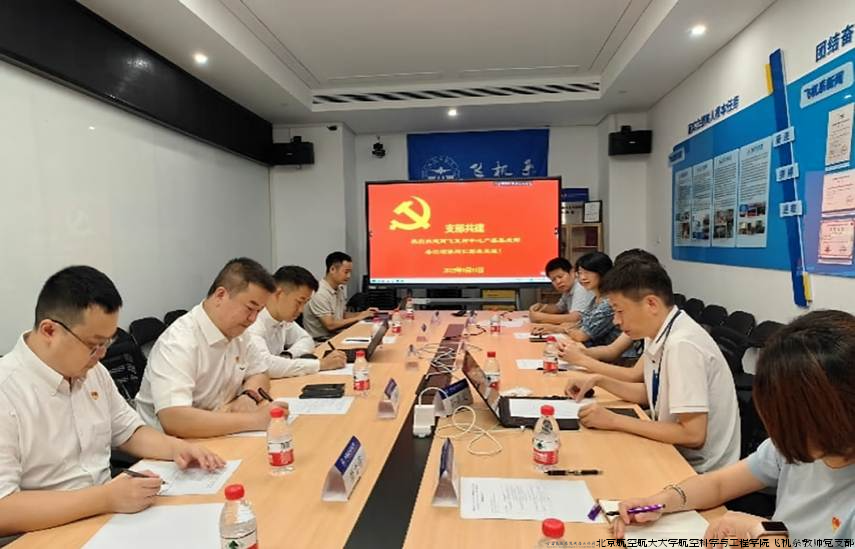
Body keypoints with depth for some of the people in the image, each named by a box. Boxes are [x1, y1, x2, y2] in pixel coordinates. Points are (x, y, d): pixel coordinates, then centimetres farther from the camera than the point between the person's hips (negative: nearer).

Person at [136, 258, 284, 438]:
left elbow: (259, 375, 12)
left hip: (218, 439, 7)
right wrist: (253, 420, -29)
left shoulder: (236, 331, 1)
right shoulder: (178, 342, -22)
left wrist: (249, 396, -9)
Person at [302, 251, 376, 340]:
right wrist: (358, 318, -14)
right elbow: (330, 325, -21)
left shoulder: (341, 289, 6)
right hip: (321, 341, -8)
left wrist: (362, 314, 1)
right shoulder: (319, 293, -20)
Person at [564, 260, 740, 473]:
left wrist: (615, 421, -22)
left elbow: (693, 435, -26)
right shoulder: (659, 334, -1)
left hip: (700, 470, -7)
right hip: (677, 454, 7)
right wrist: (599, 380, 1)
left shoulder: (682, 344, -26)